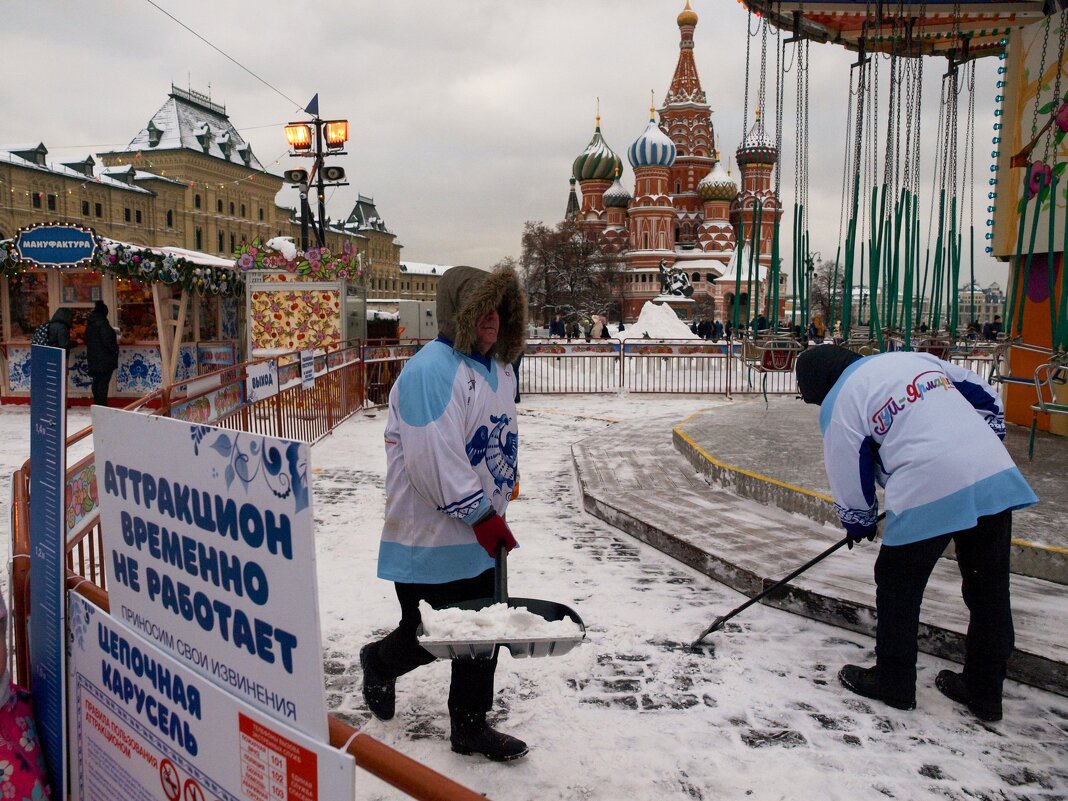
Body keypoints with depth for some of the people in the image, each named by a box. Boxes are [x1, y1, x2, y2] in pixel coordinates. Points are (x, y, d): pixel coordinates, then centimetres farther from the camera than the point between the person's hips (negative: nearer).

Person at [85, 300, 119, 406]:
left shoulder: (90, 324, 9)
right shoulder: (102, 323, -16)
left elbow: (87, 341, 17)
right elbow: (107, 341, -21)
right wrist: (115, 347, -4)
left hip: (93, 358, 8)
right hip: (105, 359, -8)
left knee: (96, 382, 14)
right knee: (103, 382, -6)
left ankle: (97, 404, 21)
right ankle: (102, 405, -6)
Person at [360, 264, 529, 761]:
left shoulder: (500, 370, 10)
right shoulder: (431, 371, -21)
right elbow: (434, 460, -27)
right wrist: (483, 518, -21)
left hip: (480, 537, 8)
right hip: (430, 542, -8)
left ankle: (471, 727, 31)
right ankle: (380, 661, 39)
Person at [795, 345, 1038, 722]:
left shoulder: (839, 405, 2)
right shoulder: (914, 358, 19)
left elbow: (849, 479, 7)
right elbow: (986, 398, 22)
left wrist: (859, 524, 25)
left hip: (930, 493, -7)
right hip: (997, 477, 7)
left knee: (898, 584, 14)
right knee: (988, 590, 16)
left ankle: (893, 683, 26)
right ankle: (985, 692, 30)